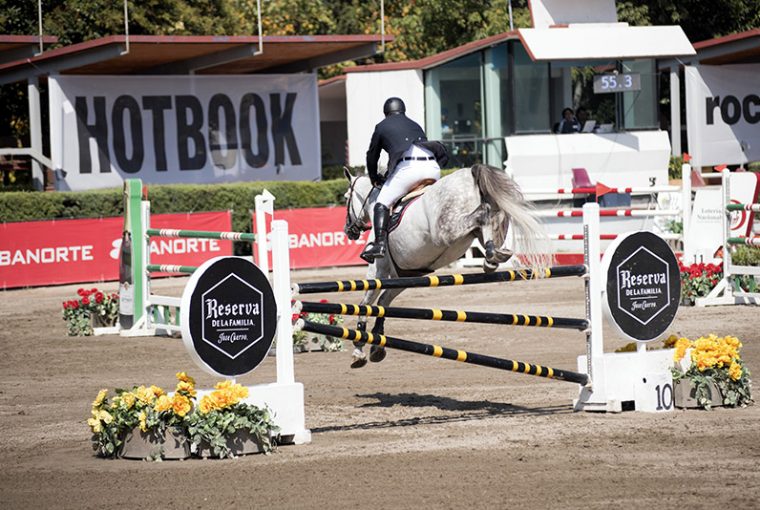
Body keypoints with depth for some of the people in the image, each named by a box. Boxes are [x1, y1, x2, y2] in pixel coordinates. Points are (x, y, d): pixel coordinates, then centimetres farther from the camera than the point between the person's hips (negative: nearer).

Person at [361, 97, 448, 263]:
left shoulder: (382, 127, 22)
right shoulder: (415, 126, 35)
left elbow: (372, 157, 28)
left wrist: (375, 179, 45)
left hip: (408, 167, -5)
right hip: (432, 166, 5)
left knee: (382, 204, -2)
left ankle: (380, 243, -18)